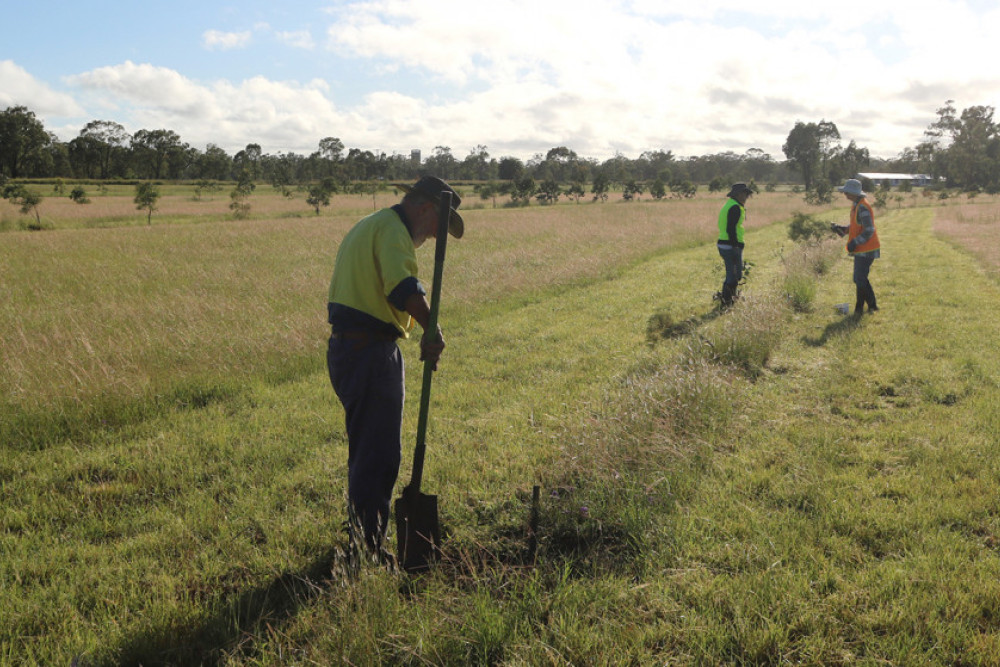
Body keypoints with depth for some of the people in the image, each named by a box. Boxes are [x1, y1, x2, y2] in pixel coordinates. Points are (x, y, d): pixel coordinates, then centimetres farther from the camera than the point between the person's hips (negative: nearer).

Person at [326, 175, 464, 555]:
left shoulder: (371, 226, 23)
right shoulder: (392, 229, -11)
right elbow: (402, 288, -28)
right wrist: (432, 330, -24)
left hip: (347, 348, 11)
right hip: (370, 351, -11)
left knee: (367, 451, 18)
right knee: (379, 456, -6)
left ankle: (361, 543, 29)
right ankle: (367, 550, 0)